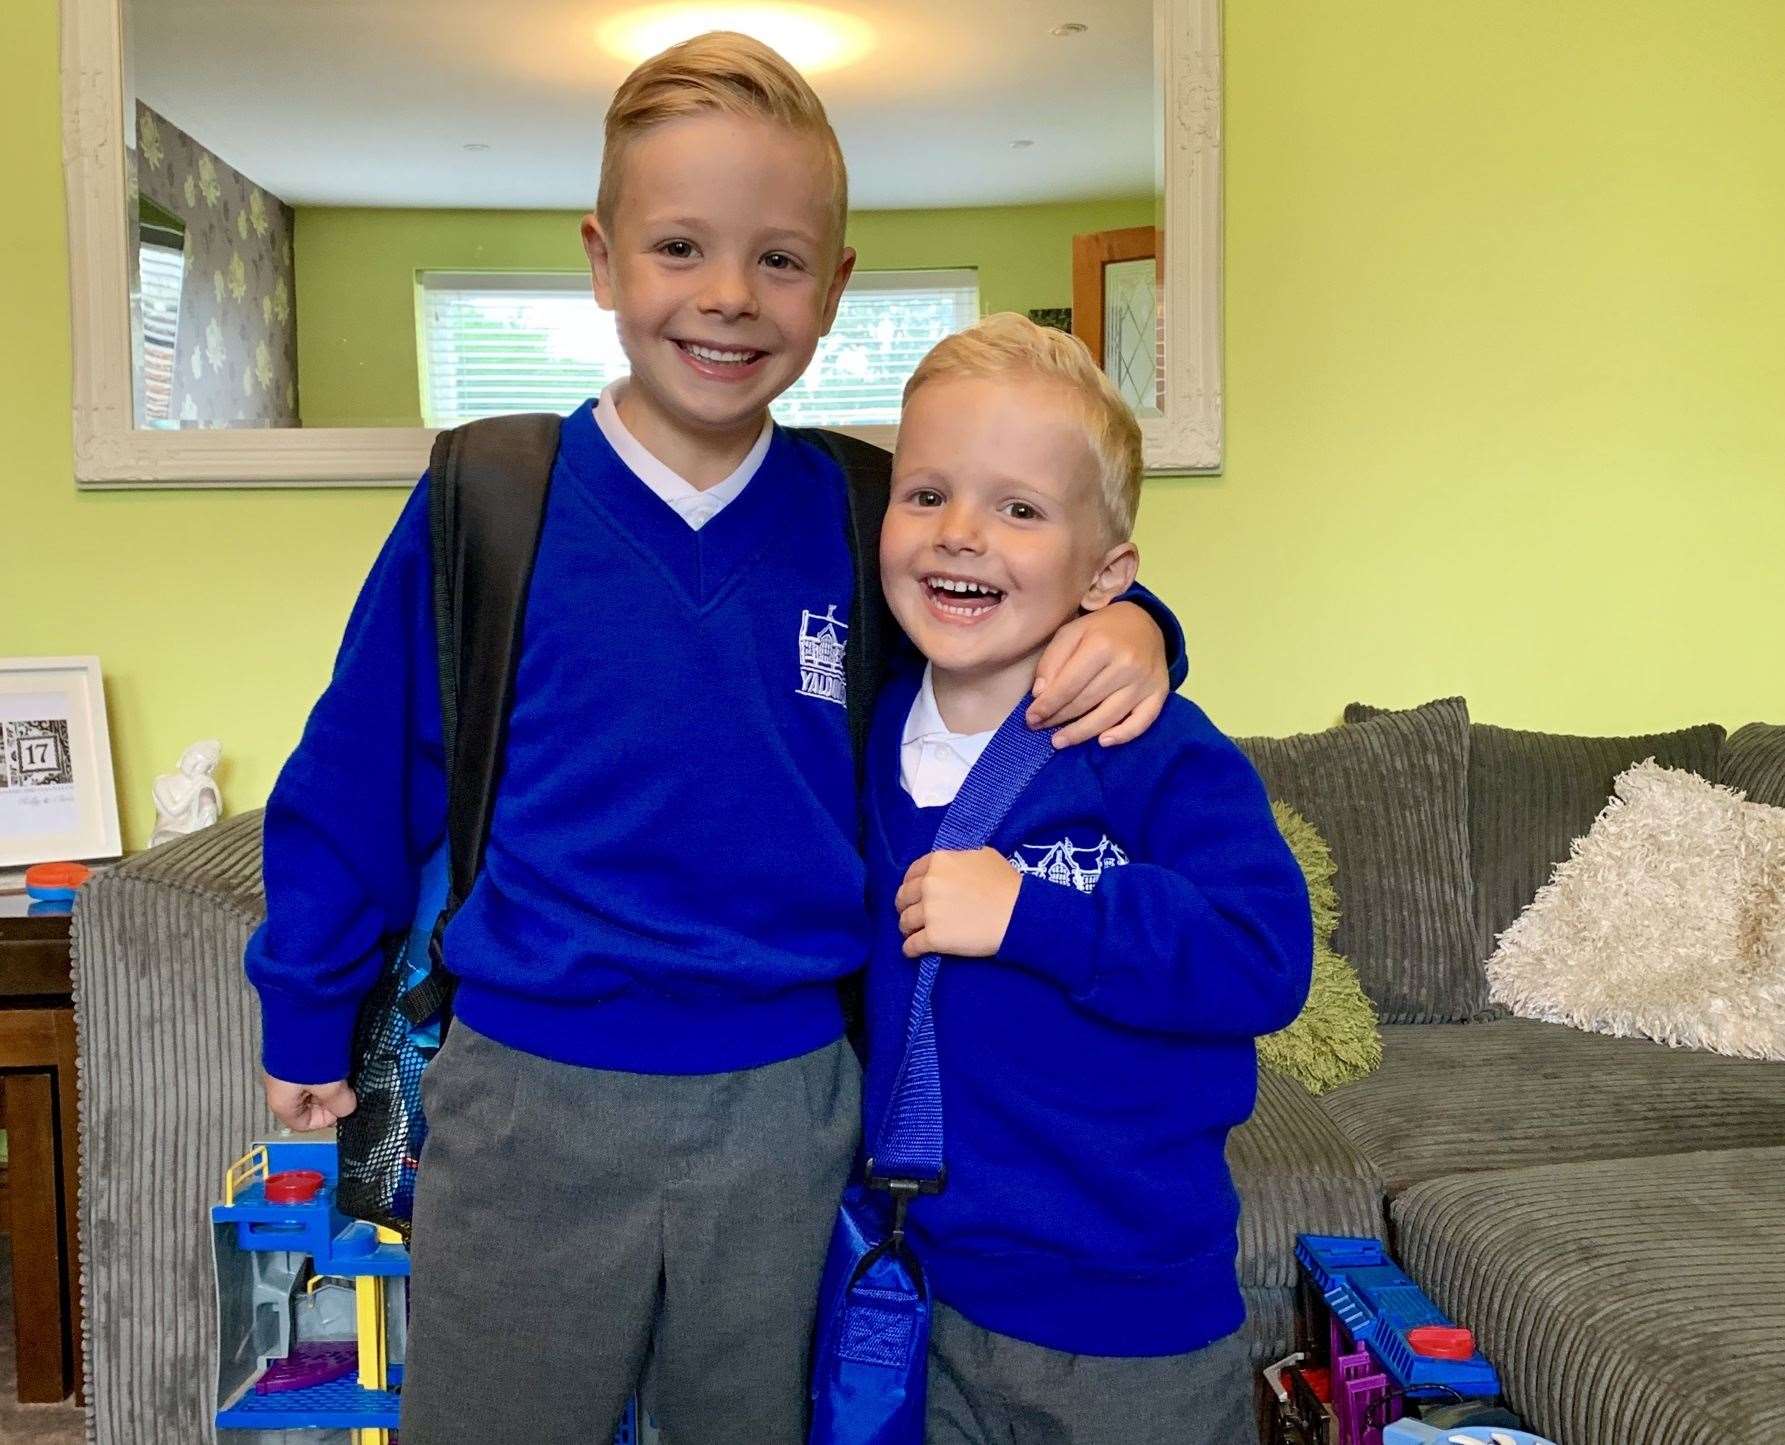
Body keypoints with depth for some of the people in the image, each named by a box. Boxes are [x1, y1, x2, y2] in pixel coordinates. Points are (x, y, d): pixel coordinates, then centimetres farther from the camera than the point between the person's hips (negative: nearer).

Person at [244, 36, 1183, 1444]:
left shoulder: (864, 517, -5)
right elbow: (353, 779, 1)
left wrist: (1121, 623, -10)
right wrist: (307, 1018, 10)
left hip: (788, 1108, 2)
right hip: (532, 1104, -1)